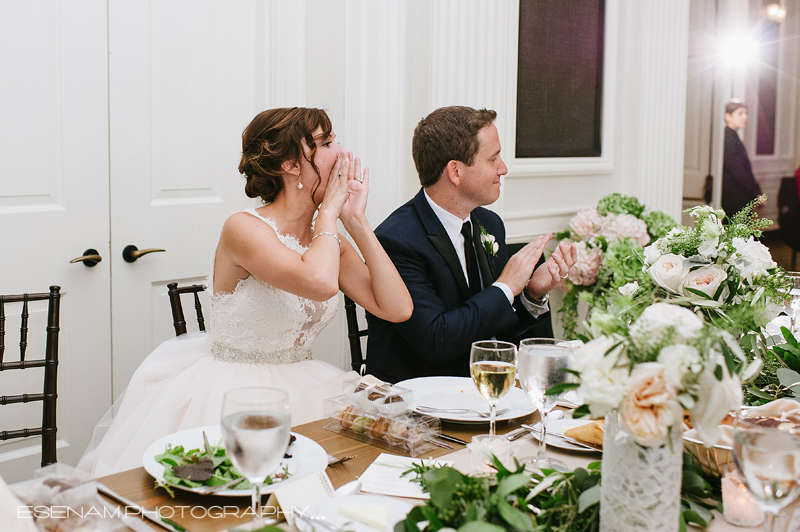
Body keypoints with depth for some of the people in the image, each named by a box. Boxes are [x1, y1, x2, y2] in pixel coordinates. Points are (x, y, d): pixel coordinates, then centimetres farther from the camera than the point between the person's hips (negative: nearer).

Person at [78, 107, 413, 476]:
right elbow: (319, 283, -33)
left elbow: (397, 308, -4)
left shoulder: (329, 238, 7)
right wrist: (329, 210, -16)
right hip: (231, 395, -6)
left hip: (298, 387, 7)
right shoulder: (244, 228, -14)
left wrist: (356, 221, -5)